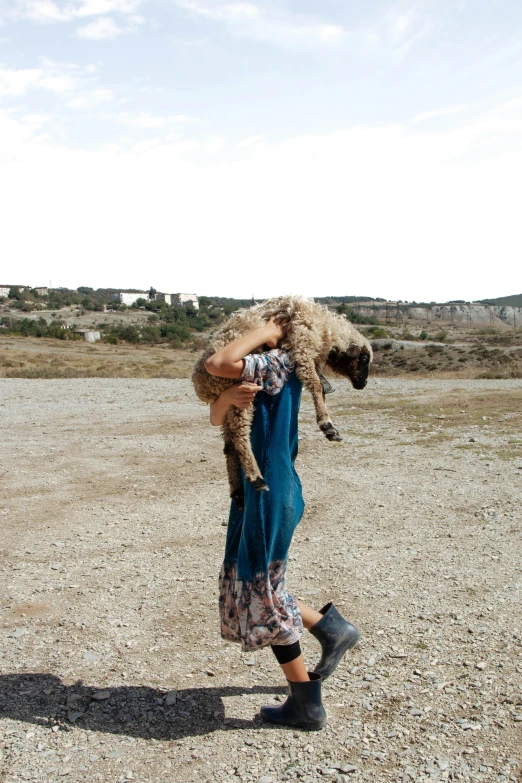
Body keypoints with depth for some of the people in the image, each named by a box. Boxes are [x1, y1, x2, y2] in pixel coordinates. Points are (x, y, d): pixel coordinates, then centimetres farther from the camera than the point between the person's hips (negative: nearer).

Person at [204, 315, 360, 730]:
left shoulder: (280, 363, -13)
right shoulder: (260, 376, 14)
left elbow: (215, 364, -26)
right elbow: (216, 418, 4)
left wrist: (267, 333, -14)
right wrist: (230, 397, -19)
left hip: (270, 496, -9)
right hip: (256, 493, 9)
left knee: (263, 596, 3)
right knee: (254, 587, 19)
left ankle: (307, 704, 19)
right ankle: (332, 628, 29)